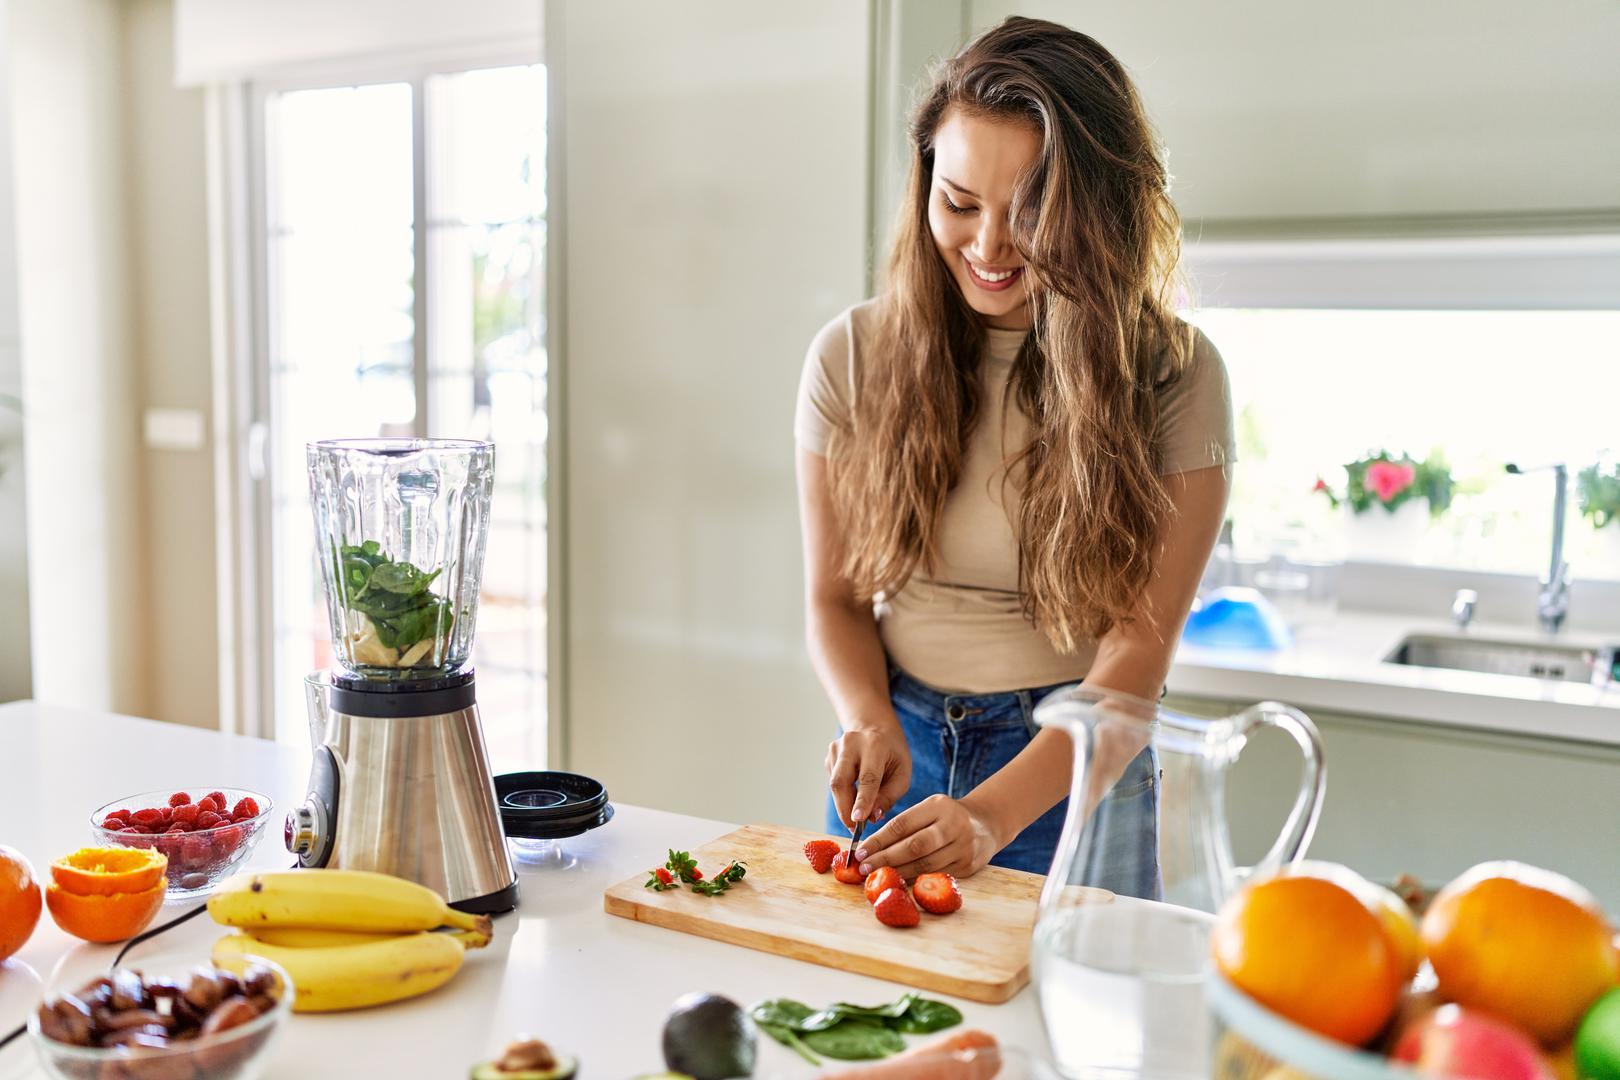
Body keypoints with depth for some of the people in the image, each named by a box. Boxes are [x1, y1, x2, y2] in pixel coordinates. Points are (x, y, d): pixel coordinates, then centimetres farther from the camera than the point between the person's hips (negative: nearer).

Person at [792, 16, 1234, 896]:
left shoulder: (1173, 377, -11)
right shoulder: (852, 358, -4)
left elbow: (1138, 647, -15)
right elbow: (835, 597, 2)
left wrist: (993, 813, -26)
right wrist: (869, 719, -18)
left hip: (1075, 770, -2)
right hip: (897, 755, 3)